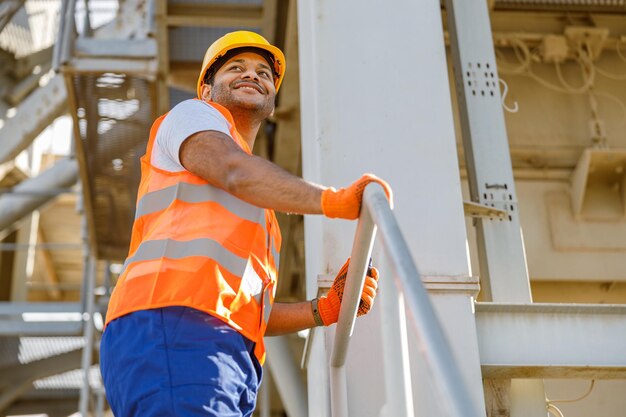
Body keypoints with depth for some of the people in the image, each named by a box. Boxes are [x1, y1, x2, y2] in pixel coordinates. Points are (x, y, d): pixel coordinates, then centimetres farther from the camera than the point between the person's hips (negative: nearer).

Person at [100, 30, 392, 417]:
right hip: (172, 328, -8)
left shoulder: (258, 207, 37)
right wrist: (334, 200, -15)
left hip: (230, 359, 8)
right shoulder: (193, 114, 16)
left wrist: (325, 309, 18)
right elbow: (237, 173, -8)